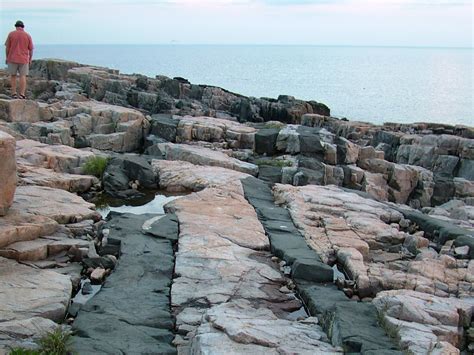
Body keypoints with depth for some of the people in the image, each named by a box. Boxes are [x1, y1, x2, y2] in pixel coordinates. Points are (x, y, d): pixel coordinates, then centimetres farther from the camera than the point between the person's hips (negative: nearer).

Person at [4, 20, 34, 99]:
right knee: (23, 76, 1)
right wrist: (30, 59, 10)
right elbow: (31, 49, 0)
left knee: (13, 76, 10)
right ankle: (22, 94, -5)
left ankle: (14, 93, 8)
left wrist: (7, 57, 7)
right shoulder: (28, 36, -1)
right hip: (23, 60, 0)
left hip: (12, 59, 0)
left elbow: (7, 47, -1)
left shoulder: (11, 34, -1)